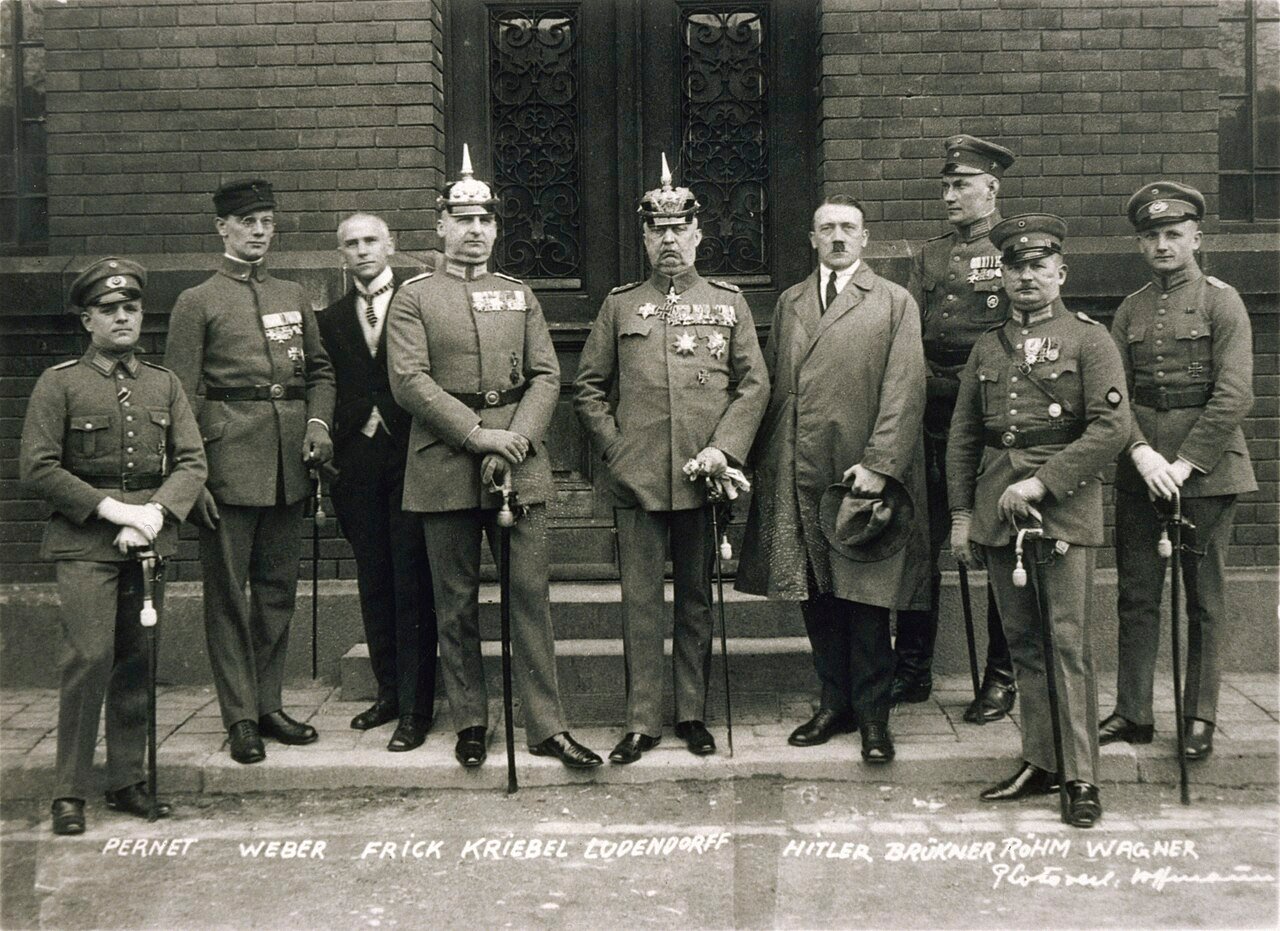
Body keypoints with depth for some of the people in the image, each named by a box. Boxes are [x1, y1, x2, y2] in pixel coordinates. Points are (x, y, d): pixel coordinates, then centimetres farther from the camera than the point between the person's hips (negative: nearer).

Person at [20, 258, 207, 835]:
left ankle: (128, 780, 16)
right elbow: (37, 468, -5)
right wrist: (109, 508, -13)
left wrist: (154, 512, -11)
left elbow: (192, 461, 6)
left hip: (148, 539, 3)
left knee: (137, 661, 5)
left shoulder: (163, 383, 11)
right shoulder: (59, 383, 2)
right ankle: (70, 792, -2)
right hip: (84, 543, -3)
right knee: (89, 657, -11)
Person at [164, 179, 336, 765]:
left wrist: (318, 423, 0)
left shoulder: (294, 297, 15)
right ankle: (240, 718, 7)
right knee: (227, 592, 1)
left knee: (279, 589, 10)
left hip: (289, 464, 5)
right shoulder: (198, 302, 1)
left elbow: (319, 370, 20)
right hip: (229, 462, -5)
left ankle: (269, 704, 20)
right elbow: (181, 396, -3)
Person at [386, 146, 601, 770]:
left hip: (520, 467, 2)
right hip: (445, 468, -2)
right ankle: (469, 723, 17)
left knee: (531, 595, -1)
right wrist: (478, 434, -14)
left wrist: (516, 439, -10)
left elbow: (546, 377, 7)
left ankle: (546, 725, 4)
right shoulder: (414, 297, 6)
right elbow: (409, 381, -6)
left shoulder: (519, 296, 15)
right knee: (456, 603, 5)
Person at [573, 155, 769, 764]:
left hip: (703, 480, 1)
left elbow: (754, 384, 6)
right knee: (640, 601, 2)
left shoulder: (729, 302, 10)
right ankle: (641, 721, 9)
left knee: (697, 600, 8)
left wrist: (723, 448, -7)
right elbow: (587, 388, 10)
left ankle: (693, 715, 19)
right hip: (636, 480, 0)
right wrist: (614, 450, -1)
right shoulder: (620, 304, 9)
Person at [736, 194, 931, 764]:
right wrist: (763, 460, 5)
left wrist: (878, 464, -14)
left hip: (864, 475, -4)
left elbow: (905, 391, -5)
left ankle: (873, 714, 11)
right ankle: (835, 704, 22)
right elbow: (771, 385, 14)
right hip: (796, 476, 4)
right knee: (815, 595, 9)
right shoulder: (789, 303, 16)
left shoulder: (895, 303, 3)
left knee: (867, 598, 0)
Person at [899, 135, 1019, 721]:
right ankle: (911, 672, 17)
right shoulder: (930, 256, 16)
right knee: (920, 546, 7)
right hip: (934, 422, 5)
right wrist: (926, 382, -5)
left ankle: (1001, 678, 12)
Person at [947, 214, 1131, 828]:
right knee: (1022, 641, 8)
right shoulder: (986, 348, 15)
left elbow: (1111, 427, -10)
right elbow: (962, 436, 16)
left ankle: (1081, 777, 0)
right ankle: (1039, 763, 17)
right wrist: (961, 513, 9)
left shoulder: (1088, 340, 1)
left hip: (1063, 508, -4)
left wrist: (1041, 482, -15)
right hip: (997, 513, 5)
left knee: (1067, 640, -5)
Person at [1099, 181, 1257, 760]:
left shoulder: (1221, 301, -2)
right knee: (1136, 594, 6)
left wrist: (1185, 464, -15)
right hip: (1139, 468, 4)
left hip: (1205, 467, -4)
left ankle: (1200, 716, 14)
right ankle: (1133, 713, 14)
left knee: (1204, 598, 4)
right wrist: (1141, 453, -13)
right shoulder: (1130, 311, 10)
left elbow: (1234, 394, -10)